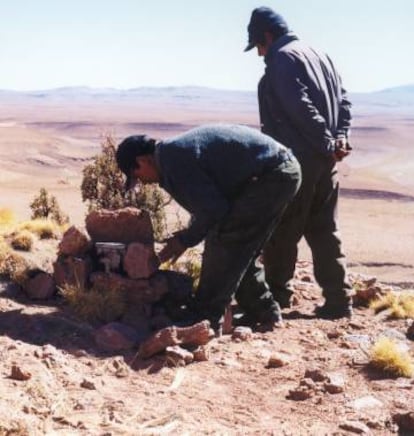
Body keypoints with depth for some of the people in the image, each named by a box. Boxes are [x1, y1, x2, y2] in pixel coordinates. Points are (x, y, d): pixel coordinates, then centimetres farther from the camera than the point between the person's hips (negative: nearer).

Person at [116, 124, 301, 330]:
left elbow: (213, 208, -17)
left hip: (271, 176, -10)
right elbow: (209, 202, 22)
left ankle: (204, 319, -3)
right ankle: (264, 313, 24)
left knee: (223, 243, -9)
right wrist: (189, 234, 16)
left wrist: (186, 240, -3)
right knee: (239, 252, 16)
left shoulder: (171, 161, -17)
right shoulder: (178, 150, 15)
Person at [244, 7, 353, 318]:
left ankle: (278, 294, 12)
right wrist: (340, 138, 1)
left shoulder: (282, 59, -8)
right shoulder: (319, 56, 18)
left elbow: (301, 108, -19)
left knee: (282, 231, 3)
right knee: (324, 230, 10)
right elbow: (343, 100, 12)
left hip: (296, 160, -8)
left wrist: (327, 144, -15)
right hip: (325, 160, 8)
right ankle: (338, 299, 9)